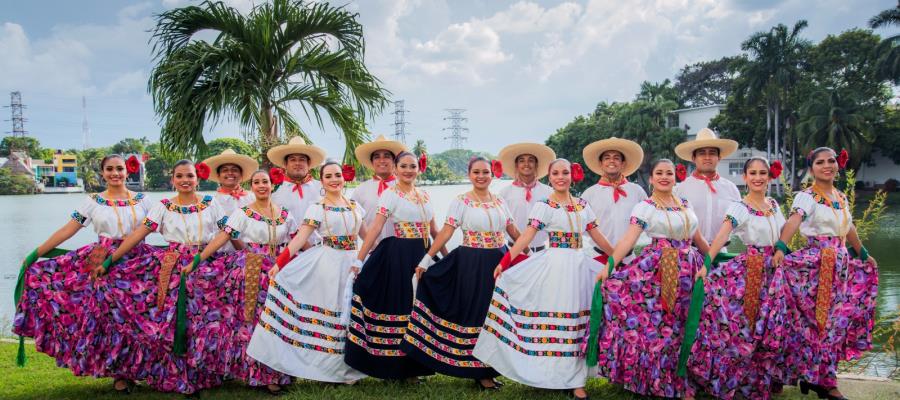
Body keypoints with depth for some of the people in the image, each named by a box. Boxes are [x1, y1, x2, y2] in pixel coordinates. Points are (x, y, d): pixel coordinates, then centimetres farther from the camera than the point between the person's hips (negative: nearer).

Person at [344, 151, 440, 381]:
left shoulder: (425, 196, 13)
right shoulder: (390, 194, -5)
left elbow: (434, 231, 17)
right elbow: (375, 228, -13)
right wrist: (359, 260, -18)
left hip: (423, 256, 6)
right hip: (399, 257, -6)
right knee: (398, 305, -1)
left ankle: (412, 366, 21)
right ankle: (394, 367, 12)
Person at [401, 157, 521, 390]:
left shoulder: (499, 202, 10)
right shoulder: (461, 201, -4)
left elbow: (513, 231, 15)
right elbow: (446, 232, -9)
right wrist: (427, 259, -14)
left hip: (499, 262, 5)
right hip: (472, 264, -5)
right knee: (476, 314, 0)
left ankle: (491, 366, 21)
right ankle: (480, 372, 11)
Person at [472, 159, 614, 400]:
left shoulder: (583, 206, 12)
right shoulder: (544, 206, -2)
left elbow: (598, 238, 19)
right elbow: (526, 237, -10)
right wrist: (504, 262, -19)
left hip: (578, 268, 5)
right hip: (554, 267, -4)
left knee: (576, 323, 5)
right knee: (555, 320, -4)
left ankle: (575, 380, 12)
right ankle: (553, 374, 6)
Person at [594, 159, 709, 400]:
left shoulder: (686, 204, 13)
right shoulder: (645, 207, -2)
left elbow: (698, 239, 21)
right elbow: (628, 239, -12)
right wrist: (609, 266, -22)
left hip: (690, 269, 4)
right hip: (659, 271, -4)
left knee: (683, 326, 6)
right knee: (661, 325, -7)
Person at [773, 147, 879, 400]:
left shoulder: (842, 197, 13)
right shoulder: (806, 197, -9)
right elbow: (793, 223, -26)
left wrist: (864, 254, 36)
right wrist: (781, 248, -43)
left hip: (841, 265, 7)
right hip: (817, 264, -7)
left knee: (835, 321, 9)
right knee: (819, 321, -4)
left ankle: (812, 376, 20)